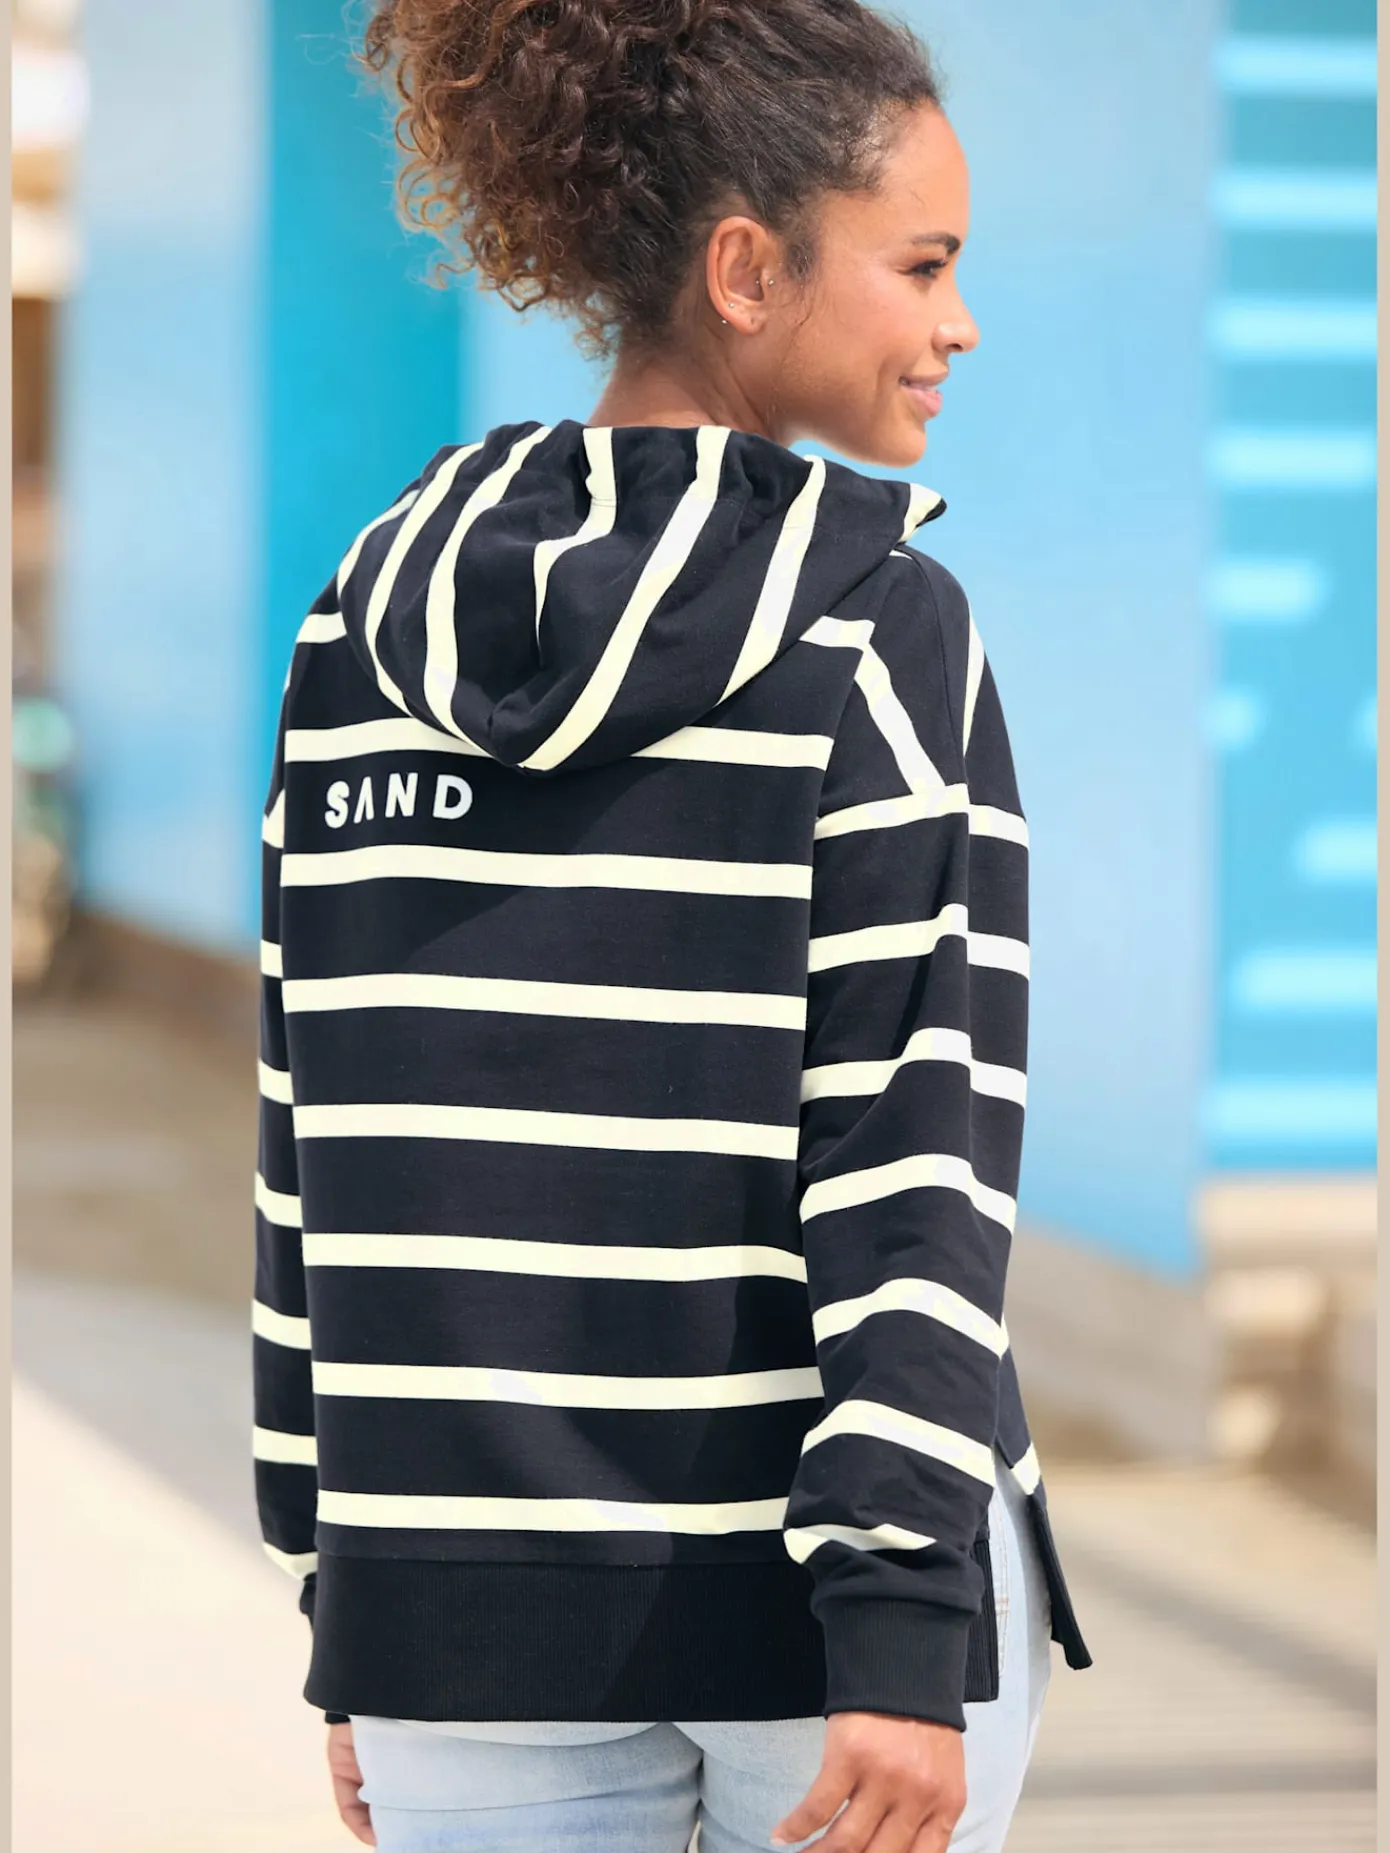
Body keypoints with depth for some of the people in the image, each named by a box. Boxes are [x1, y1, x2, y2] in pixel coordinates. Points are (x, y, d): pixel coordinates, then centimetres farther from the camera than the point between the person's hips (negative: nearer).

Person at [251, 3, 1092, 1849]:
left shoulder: (374, 618, 5)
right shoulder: (878, 633, -9)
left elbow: (314, 1140, 7)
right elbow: (914, 1154, -15)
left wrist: (344, 1592, 13)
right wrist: (906, 1636, -17)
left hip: (469, 1593, 4)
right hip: (811, 1567, -4)